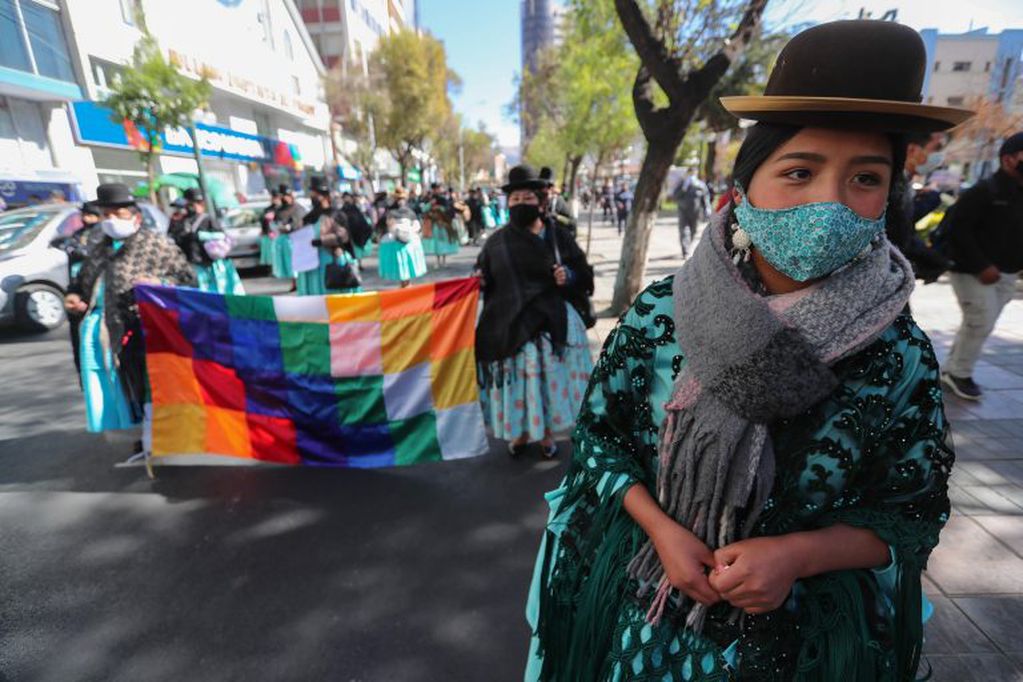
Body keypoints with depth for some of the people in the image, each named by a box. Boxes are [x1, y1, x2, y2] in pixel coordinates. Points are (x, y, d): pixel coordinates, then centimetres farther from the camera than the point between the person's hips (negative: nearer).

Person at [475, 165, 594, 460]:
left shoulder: (558, 235, 2)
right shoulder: (497, 241, 5)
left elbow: (581, 269, 6)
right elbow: (484, 279, 10)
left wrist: (568, 276, -15)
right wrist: (479, 281, -12)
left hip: (550, 321, -1)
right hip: (510, 322, 1)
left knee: (550, 378, 6)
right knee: (515, 380, 8)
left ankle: (546, 434, 27)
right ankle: (520, 432, 31)